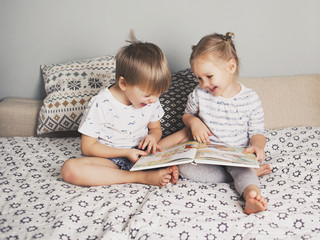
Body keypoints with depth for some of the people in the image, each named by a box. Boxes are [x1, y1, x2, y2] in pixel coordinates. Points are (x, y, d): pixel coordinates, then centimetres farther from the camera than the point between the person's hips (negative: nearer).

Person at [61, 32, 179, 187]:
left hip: (141, 155, 3)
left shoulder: (151, 100, -1)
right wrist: (125, 153, -18)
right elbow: (87, 147, -11)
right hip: (110, 157, -3)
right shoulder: (101, 104, -16)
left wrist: (152, 136, -10)